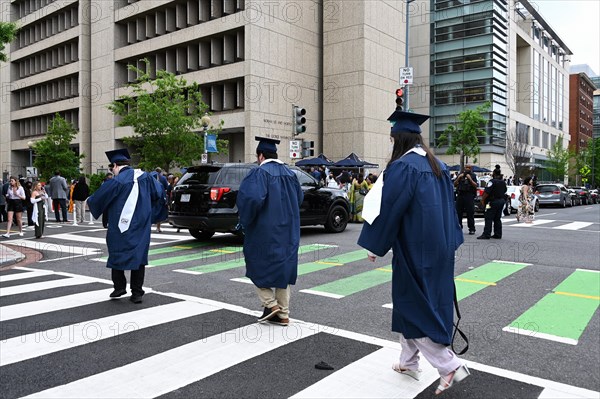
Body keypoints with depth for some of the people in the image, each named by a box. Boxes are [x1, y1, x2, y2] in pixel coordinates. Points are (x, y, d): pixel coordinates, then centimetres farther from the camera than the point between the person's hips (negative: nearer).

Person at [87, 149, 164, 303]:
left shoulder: (116, 181, -12)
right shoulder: (145, 176, 0)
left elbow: (98, 198, -3)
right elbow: (158, 192, 9)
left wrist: (89, 201, 20)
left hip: (121, 226, -4)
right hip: (141, 226, 4)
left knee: (117, 254, 14)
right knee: (138, 254, 8)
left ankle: (119, 286, 15)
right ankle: (137, 292, 9)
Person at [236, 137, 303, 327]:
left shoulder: (260, 172, -13)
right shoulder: (290, 173, 8)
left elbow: (252, 198, -27)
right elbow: (299, 198, 18)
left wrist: (246, 220, -11)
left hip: (265, 230, -6)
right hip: (287, 231, 6)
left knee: (259, 265, 12)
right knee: (283, 267, 11)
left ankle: (270, 304, 6)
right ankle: (283, 314, 15)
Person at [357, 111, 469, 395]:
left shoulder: (401, 167, -16)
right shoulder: (438, 166, 9)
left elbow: (388, 211, -16)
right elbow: (449, 206, 14)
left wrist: (374, 246, -5)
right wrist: (448, 244, 21)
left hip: (414, 251, -9)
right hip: (440, 250, 9)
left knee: (413, 307, 3)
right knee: (430, 302, 17)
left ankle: (450, 366, 0)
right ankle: (409, 363, 29)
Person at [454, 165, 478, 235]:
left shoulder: (473, 176, 8)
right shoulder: (460, 175, 16)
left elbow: (475, 185, -4)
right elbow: (455, 184, 9)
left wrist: (470, 178, -12)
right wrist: (458, 178, -4)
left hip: (469, 196, -3)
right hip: (460, 195, 3)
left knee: (470, 213, -6)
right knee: (458, 212, 4)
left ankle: (472, 229, -2)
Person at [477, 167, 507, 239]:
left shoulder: (492, 182, -15)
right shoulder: (503, 182, 12)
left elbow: (487, 192, -19)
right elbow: (504, 192, 21)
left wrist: (482, 199, -10)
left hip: (493, 202, -8)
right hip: (501, 201, 8)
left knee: (488, 218, -7)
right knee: (497, 219, 12)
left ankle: (486, 234, -10)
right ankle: (498, 234, 14)